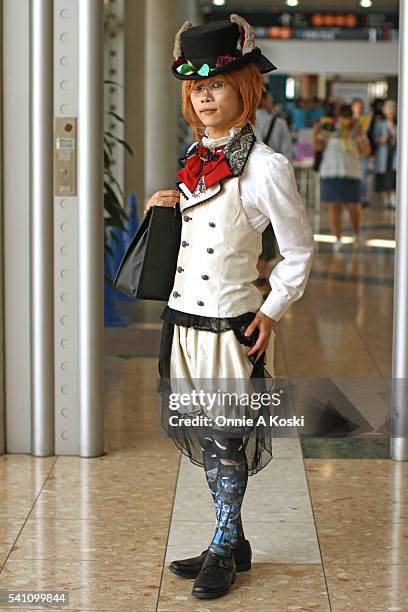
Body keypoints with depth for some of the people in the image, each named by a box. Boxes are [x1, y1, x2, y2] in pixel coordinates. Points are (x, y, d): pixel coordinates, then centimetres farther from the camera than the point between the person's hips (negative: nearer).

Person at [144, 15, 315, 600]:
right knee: (203, 434, 14)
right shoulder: (198, 157, 7)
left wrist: (270, 314, -8)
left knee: (225, 440, 4)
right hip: (184, 318, 7)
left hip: (230, 326, -7)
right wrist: (165, 205, 7)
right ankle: (233, 544, 28)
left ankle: (223, 552, 21)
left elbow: (299, 250, -6)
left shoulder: (265, 166, -14)